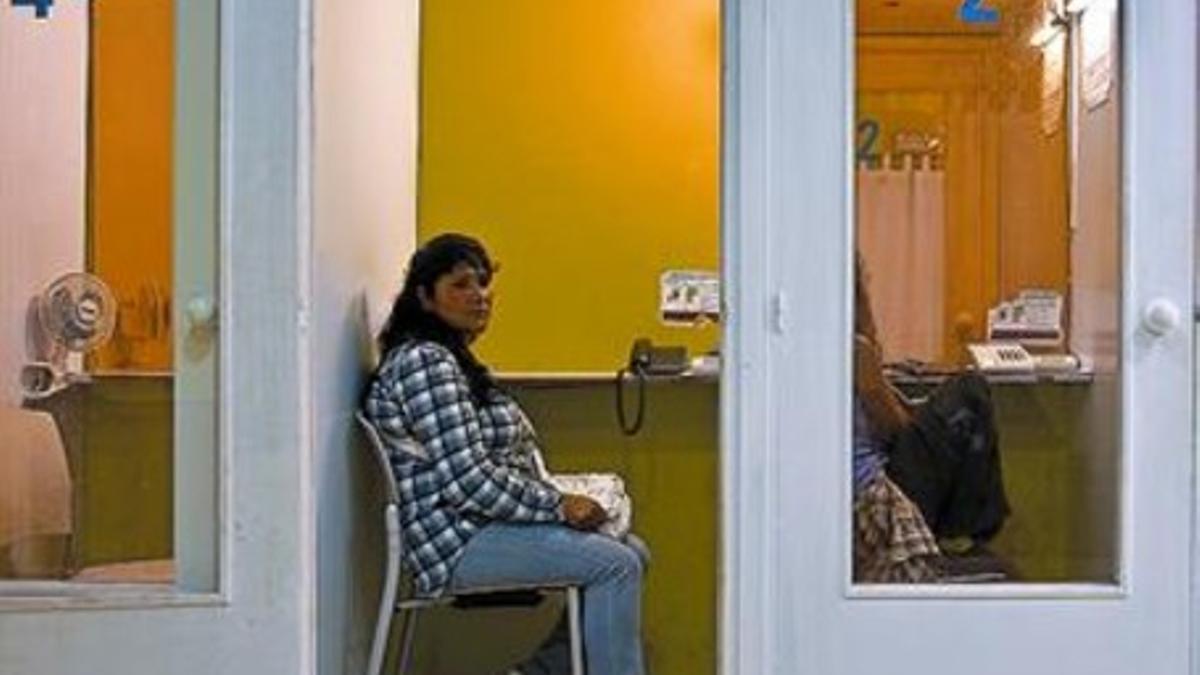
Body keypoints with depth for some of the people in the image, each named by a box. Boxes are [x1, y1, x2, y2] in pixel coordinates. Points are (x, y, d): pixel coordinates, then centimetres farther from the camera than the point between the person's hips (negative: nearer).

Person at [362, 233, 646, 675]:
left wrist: (555, 499, 7)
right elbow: (467, 482, -23)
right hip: (457, 545, -11)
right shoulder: (424, 362, -16)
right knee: (615, 565, -20)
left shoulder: (450, 358, 18)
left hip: (476, 526, 11)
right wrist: (558, 505, -15)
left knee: (631, 552, 13)